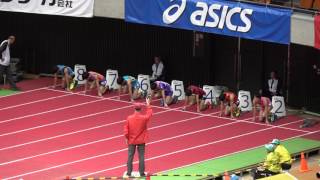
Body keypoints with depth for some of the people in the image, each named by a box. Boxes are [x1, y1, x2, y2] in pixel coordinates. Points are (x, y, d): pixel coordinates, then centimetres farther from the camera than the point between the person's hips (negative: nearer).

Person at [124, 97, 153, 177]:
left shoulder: (129, 118, -12)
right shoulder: (144, 118, -13)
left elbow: (126, 131, -7)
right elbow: (149, 114, 11)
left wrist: (127, 138, 8)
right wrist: (148, 105, 21)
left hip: (131, 140, 1)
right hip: (141, 141, -1)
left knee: (130, 156, 8)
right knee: (141, 157, 5)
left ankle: (129, 172, 12)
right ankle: (142, 173, 7)